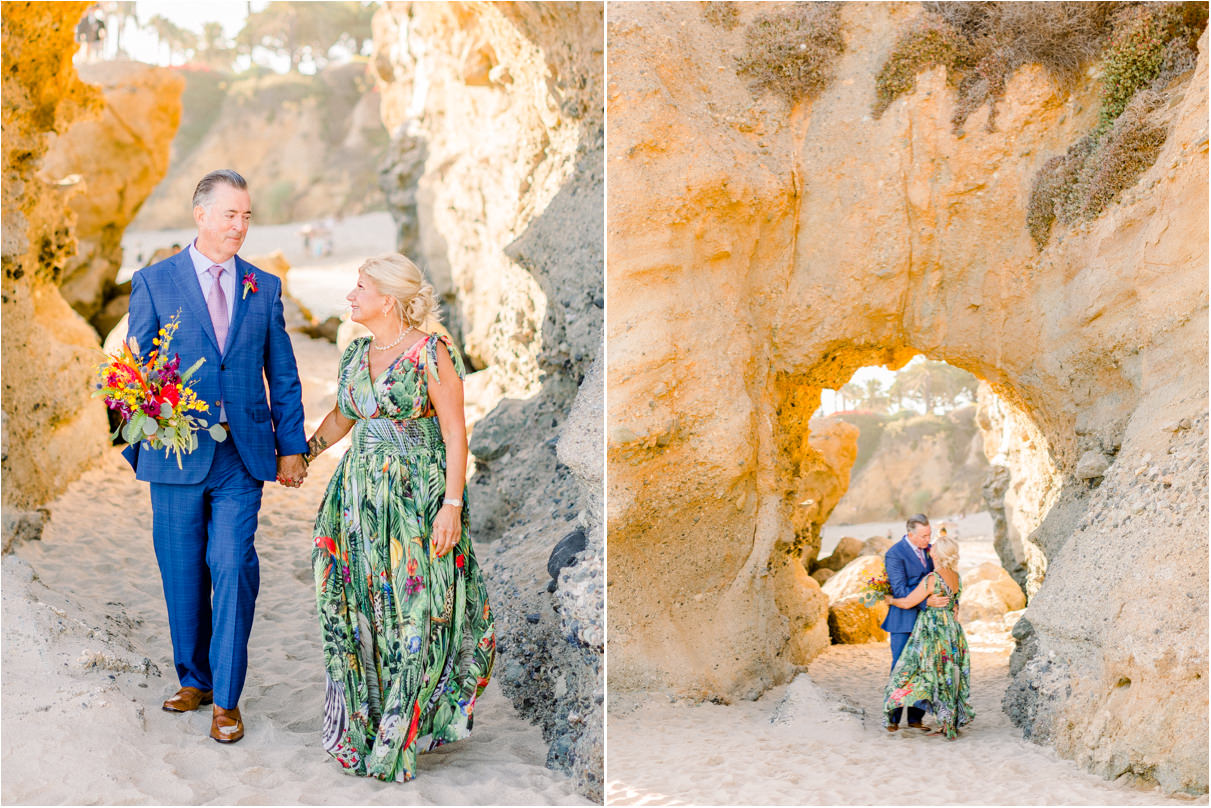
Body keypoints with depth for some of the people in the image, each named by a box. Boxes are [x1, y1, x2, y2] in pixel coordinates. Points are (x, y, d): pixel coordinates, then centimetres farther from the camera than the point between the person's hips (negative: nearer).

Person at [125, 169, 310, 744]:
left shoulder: (264, 288, 8)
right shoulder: (154, 282, 2)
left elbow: (283, 377, 10)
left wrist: (291, 447, 5)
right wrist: (137, 448, 3)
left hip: (242, 458, 0)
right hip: (177, 456, 0)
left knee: (233, 568, -7)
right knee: (183, 573, 9)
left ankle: (226, 698, 2)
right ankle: (193, 678, 28)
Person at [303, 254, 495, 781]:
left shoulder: (431, 353, -10)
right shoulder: (356, 354, 10)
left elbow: (455, 433, -12)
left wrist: (452, 505, -16)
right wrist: (302, 454, 16)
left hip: (418, 498, -6)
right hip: (361, 496, 6)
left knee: (412, 614, -1)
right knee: (359, 611, 7)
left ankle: (399, 738, 13)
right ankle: (366, 725, 21)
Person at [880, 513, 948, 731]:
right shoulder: (894, 554, -13)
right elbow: (900, 590, -19)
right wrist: (927, 601, -29)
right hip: (904, 621, -6)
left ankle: (915, 717, 16)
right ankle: (892, 718, 7)